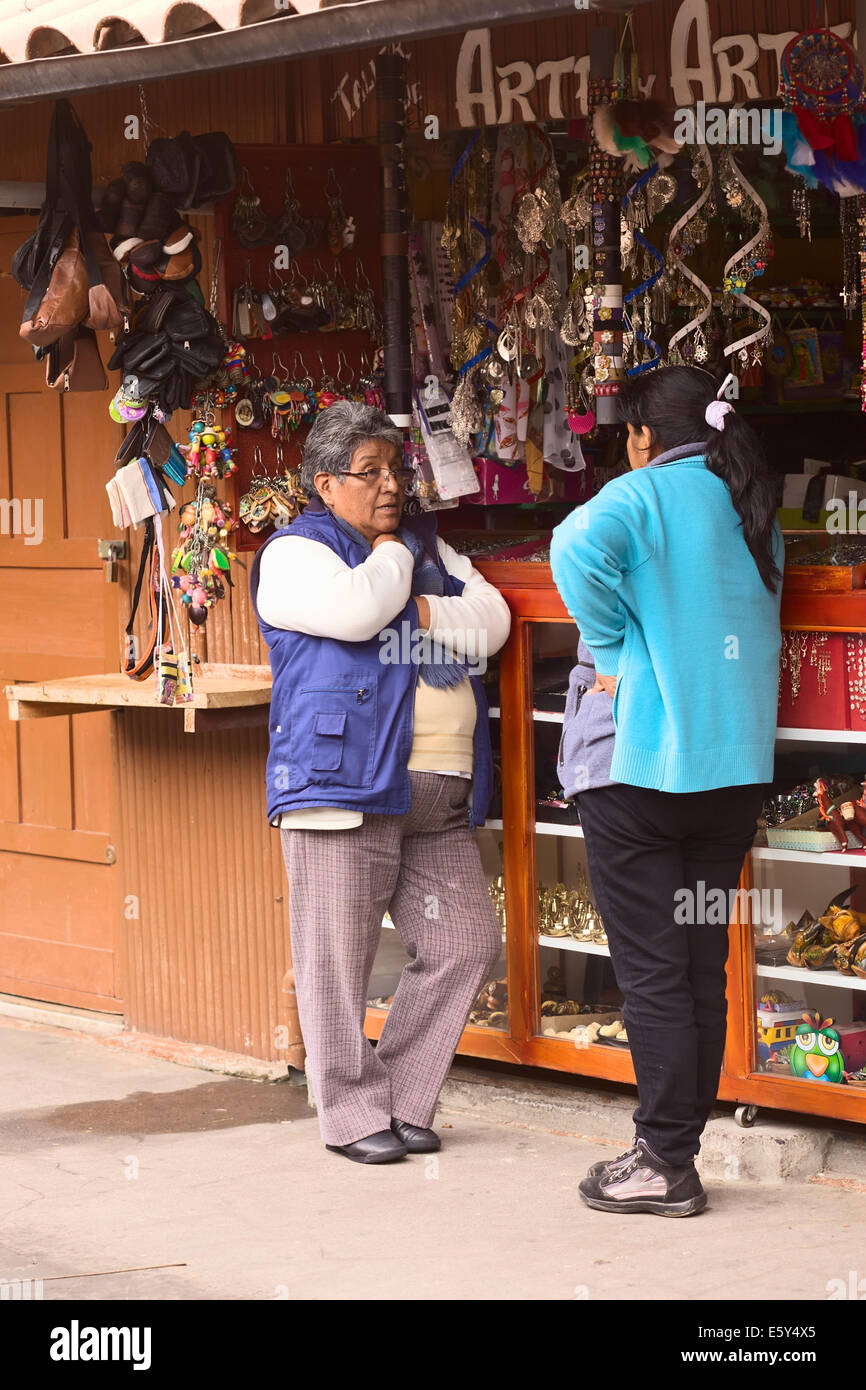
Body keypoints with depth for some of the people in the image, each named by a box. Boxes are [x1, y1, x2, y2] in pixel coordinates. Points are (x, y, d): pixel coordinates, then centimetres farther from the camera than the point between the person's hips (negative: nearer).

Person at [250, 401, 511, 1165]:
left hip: (439, 800, 7)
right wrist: (390, 552, -1)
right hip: (345, 786, -6)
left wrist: (421, 613, -8)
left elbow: (491, 619, 7)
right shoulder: (296, 554, 0)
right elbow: (356, 612, -19)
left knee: (466, 944, 4)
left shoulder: (428, 543, 21)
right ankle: (354, 1115, 8)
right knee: (340, 958, -3)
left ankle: (404, 1100, 15)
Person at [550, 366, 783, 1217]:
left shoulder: (646, 494, -8)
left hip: (641, 760, -7)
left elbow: (579, 547, -28)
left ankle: (665, 1164, -1)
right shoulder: (753, 509, 13)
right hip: (735, 761, 7)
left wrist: (611, 647, -16)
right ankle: (677, 1147, 16)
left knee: (651, 971, -2)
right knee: (702, 967, 11)